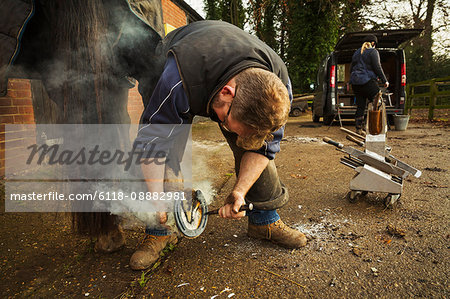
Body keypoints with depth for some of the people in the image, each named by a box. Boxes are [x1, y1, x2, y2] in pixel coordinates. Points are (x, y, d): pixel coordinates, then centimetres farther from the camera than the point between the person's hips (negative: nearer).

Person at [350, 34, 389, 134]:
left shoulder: (356, 53, 20)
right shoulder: (373, 52, -2)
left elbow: (351, 69, 23)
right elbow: (377, 68, -7)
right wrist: (384, 81, 0)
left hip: (355, 83, 7)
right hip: (368, 81, -7)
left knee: (360, 106, 8)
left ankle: (359, 128, 8)